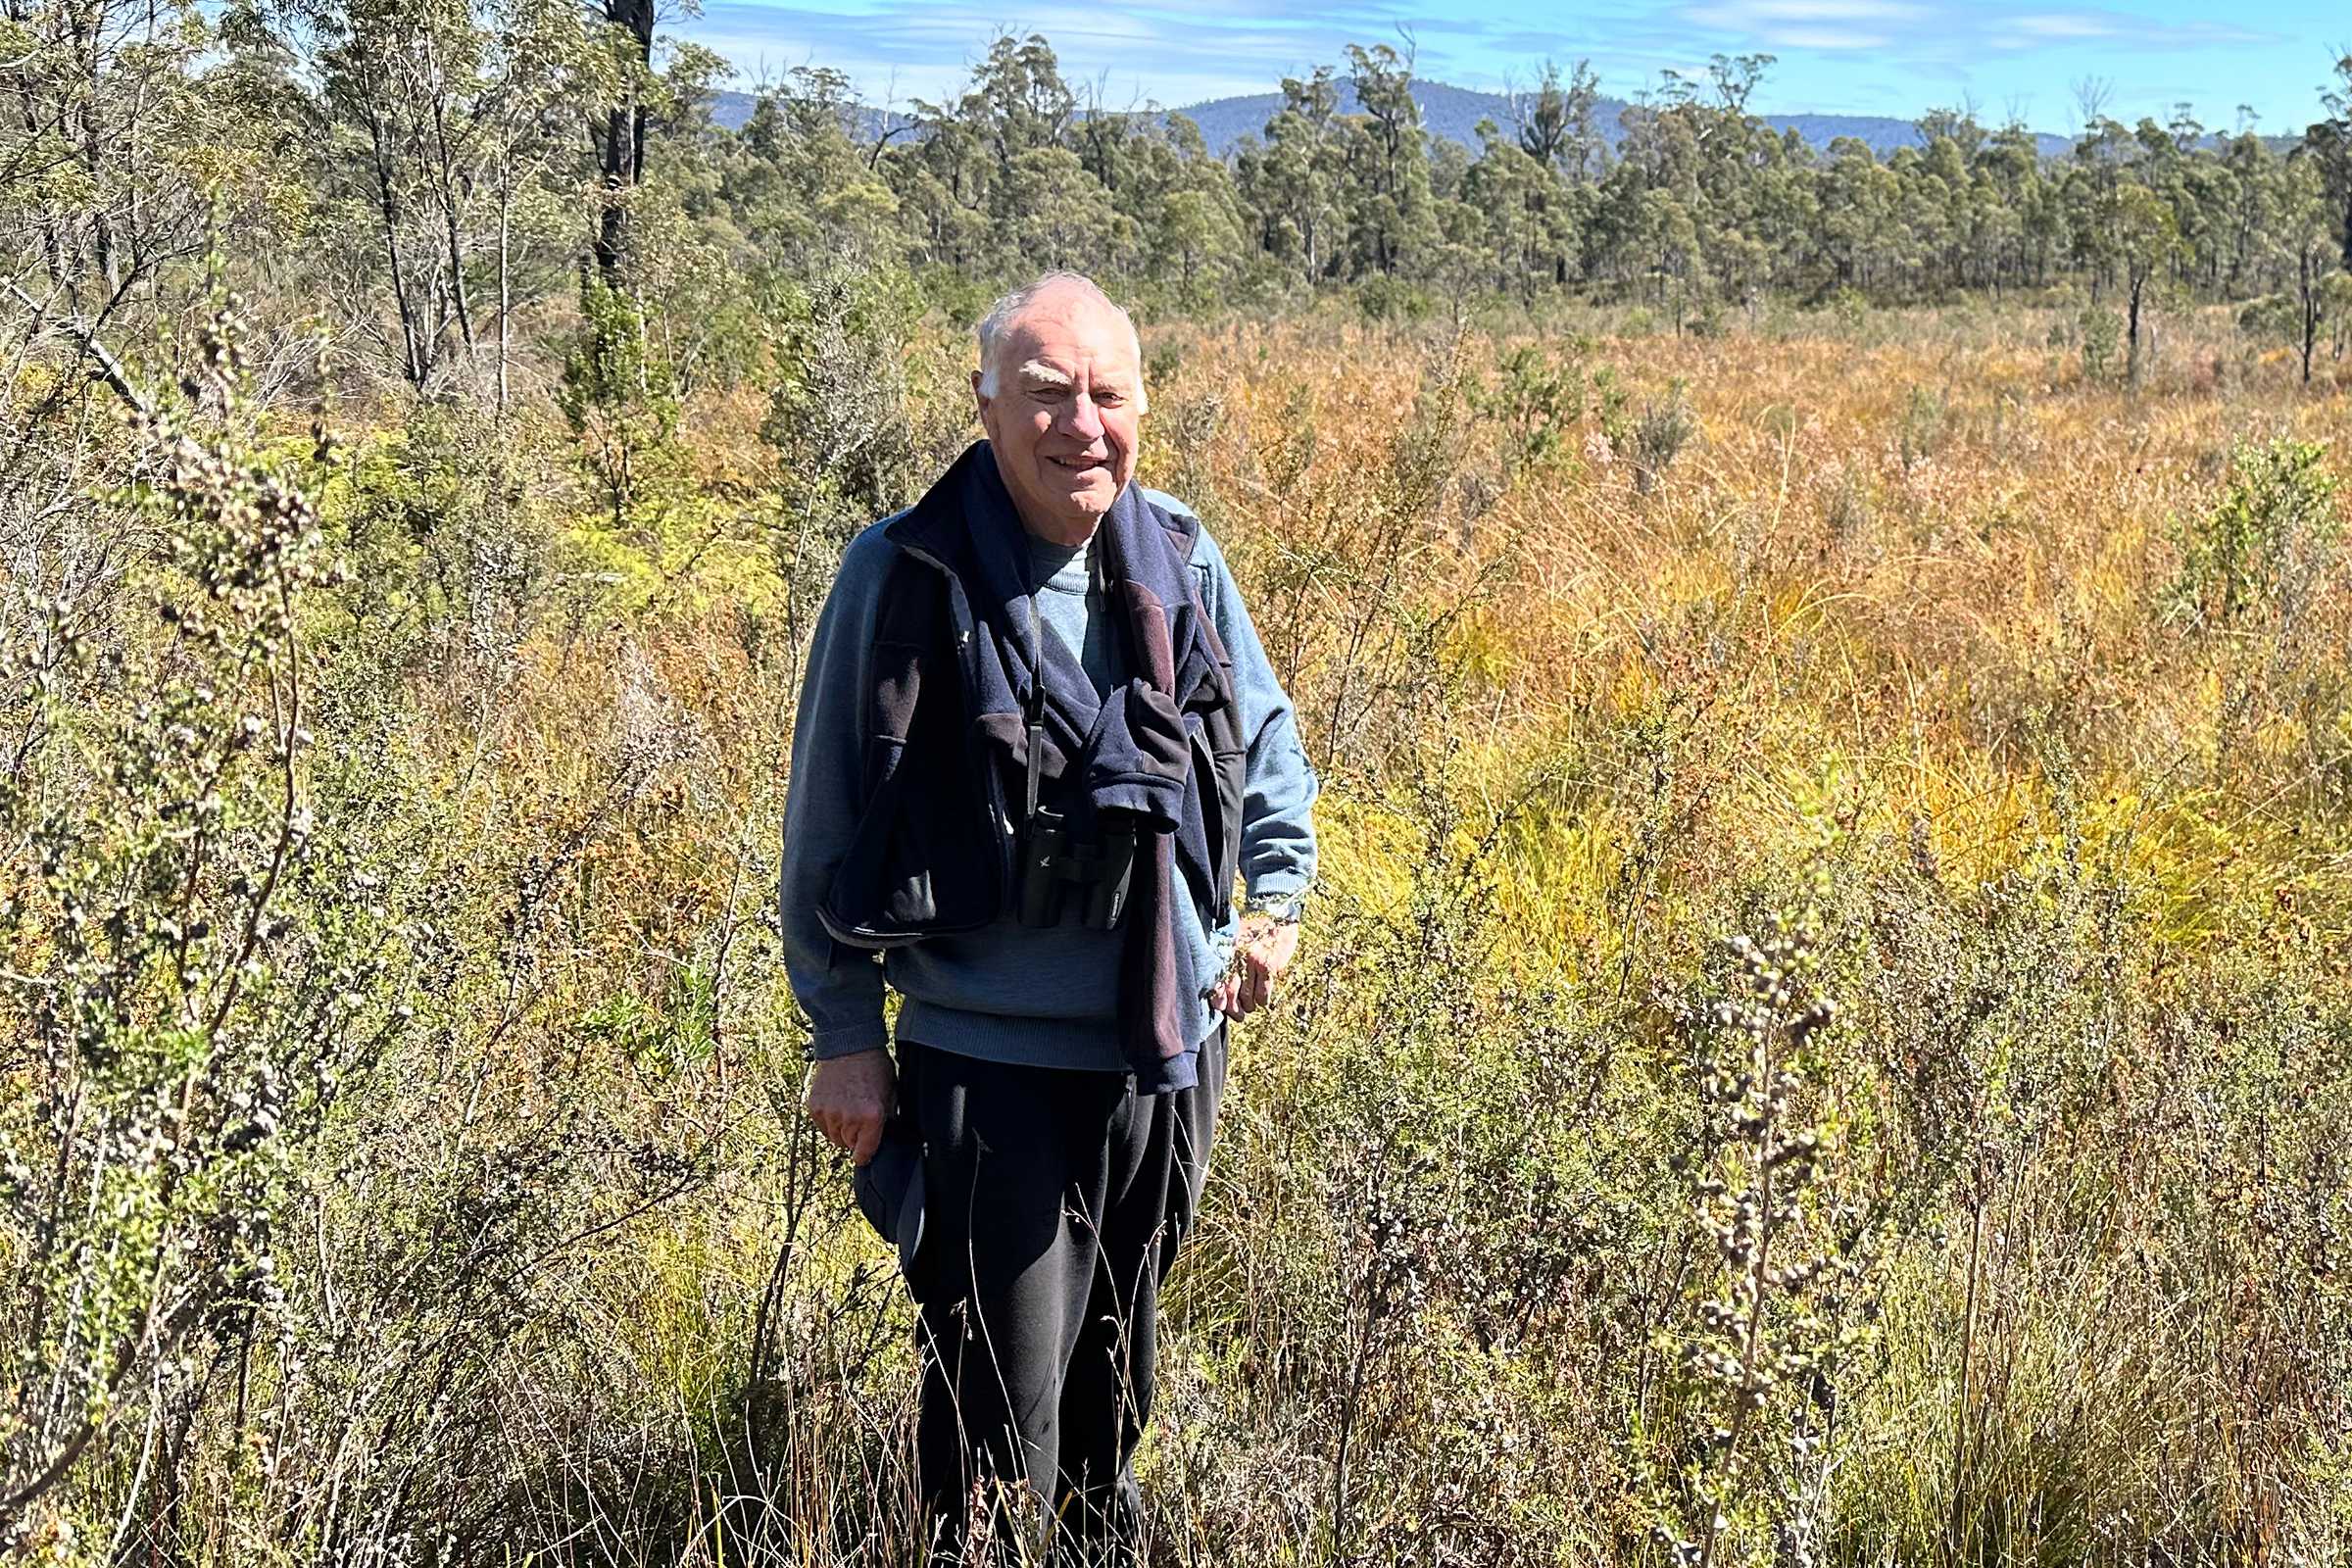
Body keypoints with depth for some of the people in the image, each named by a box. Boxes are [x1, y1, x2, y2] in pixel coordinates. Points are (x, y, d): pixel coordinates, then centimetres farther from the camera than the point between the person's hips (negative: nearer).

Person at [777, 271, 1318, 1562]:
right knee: (998, 1407, -2)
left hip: (1168, 1043, 5)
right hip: (991, 1066, -5)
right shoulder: (907, 576, -14)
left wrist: (1277, 896, 12)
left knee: (1118, 1360, 23)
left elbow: (1264, 733, 19)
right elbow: (831, 818, -7)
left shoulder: (1178, 557, -1)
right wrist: (843, 1035, -5)